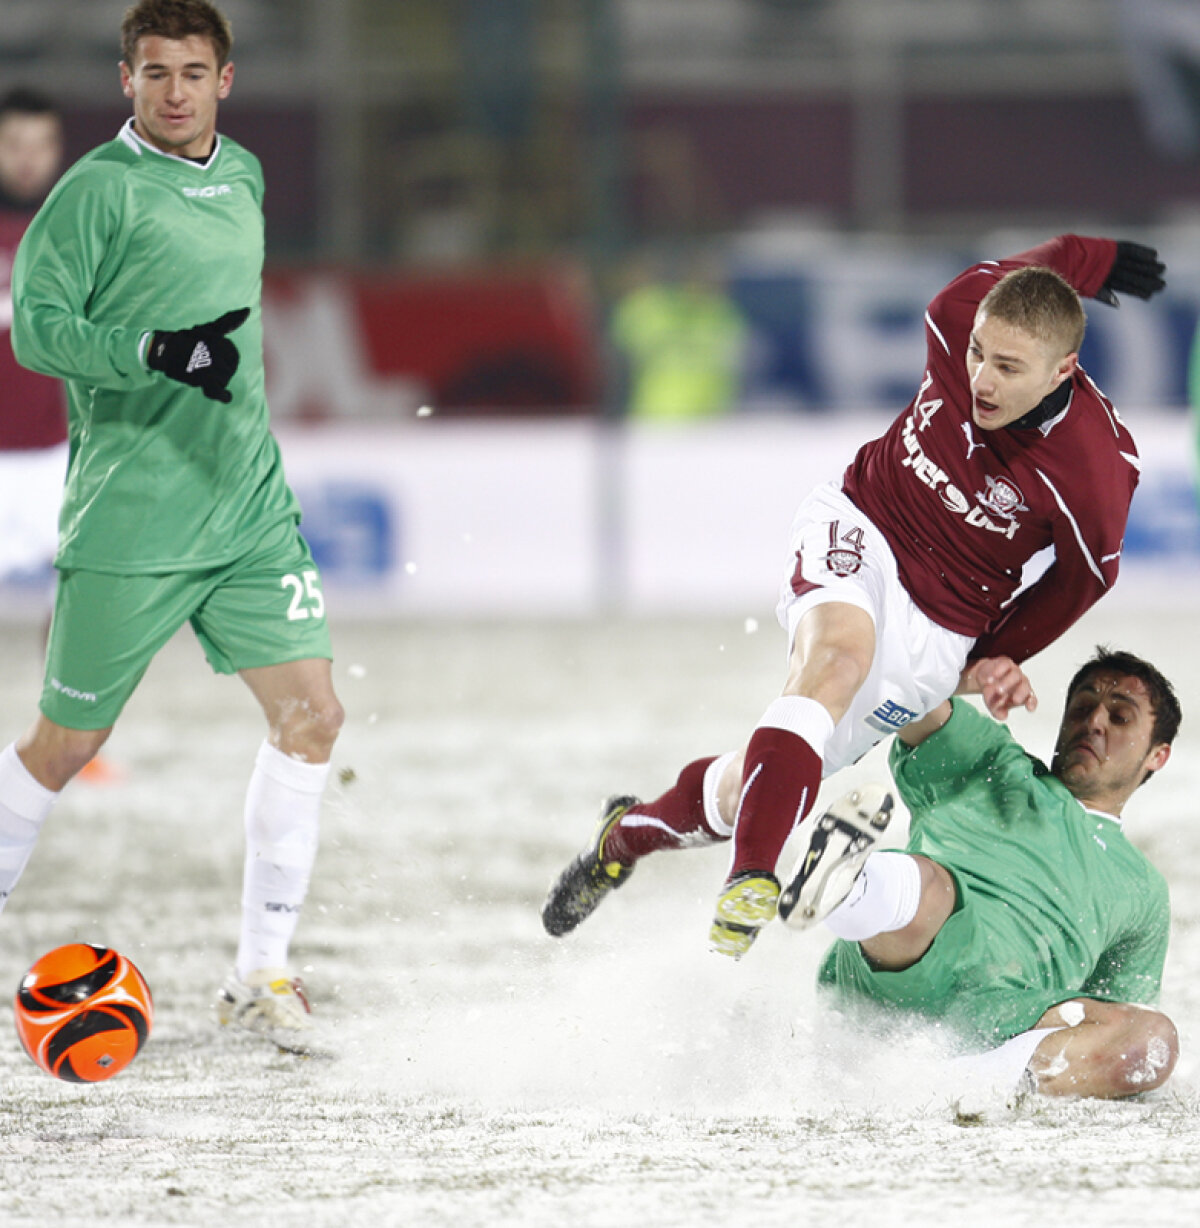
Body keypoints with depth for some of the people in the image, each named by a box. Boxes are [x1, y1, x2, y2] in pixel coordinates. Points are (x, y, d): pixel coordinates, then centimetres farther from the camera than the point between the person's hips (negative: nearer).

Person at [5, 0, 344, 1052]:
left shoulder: (244, 178, 14)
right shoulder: (99, 188, -8)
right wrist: (159, 353, -27)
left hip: (248, 509, 6)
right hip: (127, 521, -6)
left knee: (311, 713, -5)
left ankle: (261, 972, 2)